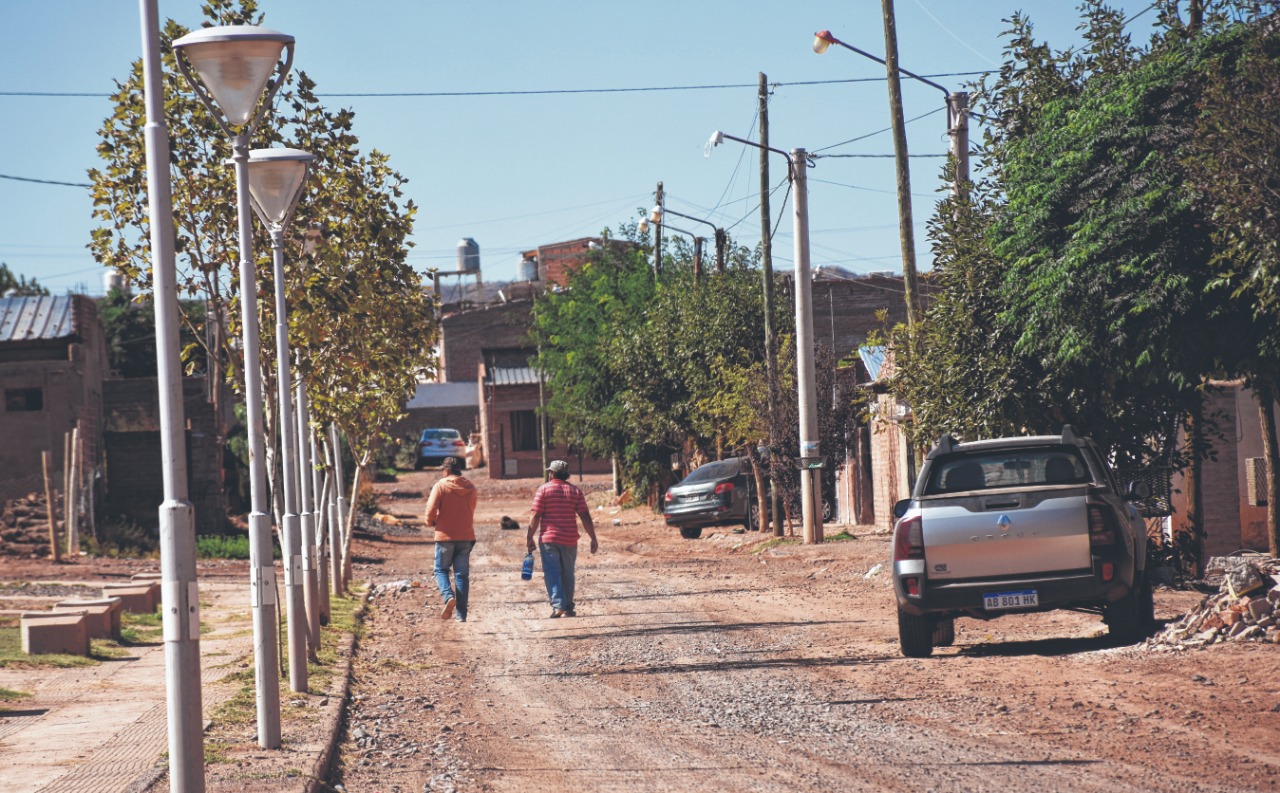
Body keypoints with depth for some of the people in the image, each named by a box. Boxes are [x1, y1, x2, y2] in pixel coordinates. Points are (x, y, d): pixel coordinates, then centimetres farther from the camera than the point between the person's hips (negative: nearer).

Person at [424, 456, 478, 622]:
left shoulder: (441, 486, -8)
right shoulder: (470, 488, 6)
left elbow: (431, 510, -12)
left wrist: (431, 522, 8)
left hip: (445, 535, -4)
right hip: (466, 536, 4)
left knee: (441, 570, 10)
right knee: (462, 574, 7)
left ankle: (448, 596, -18)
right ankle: (461, 613, 4)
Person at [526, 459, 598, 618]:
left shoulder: (544, 490, -3)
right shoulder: (575, 491, 6)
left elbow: (535, 516, -7)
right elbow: (585, 517, 0)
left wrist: (530, 538, -1)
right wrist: (593, 539, 3)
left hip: (548, 539, -3)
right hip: (569, 540, 3)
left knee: (552, 573, -2)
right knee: (568, 574, 13)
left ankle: (558, 605, -15)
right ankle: (568, 608, 17)